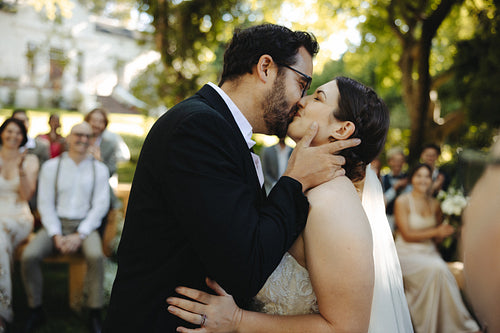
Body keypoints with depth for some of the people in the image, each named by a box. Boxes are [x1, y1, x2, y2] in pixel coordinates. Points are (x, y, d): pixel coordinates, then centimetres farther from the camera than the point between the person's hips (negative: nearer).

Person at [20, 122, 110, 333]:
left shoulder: (99, 169, 5)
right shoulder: (51, 167, 6)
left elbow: (100, 205, -1)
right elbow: (45, 204, 3)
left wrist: (79, 235, -13)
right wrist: (56, 235, -11)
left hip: (85, 224, -1)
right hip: (56, 223, 1)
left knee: (96, 256, -32)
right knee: (28, 256, -25)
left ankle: (95, 315, -19)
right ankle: (35, 312, -6)